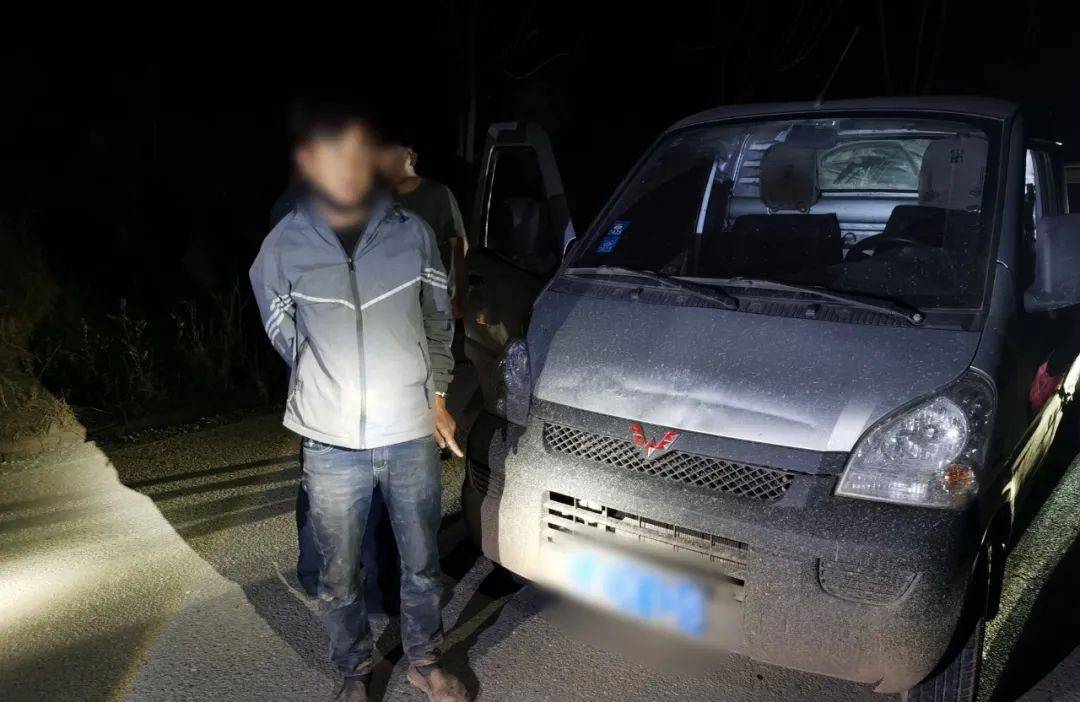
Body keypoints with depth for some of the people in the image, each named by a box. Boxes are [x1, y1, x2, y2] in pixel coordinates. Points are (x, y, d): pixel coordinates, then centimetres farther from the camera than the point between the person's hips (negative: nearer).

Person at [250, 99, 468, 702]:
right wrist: (328, 396, 9)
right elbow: (286, 340, 6)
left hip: (413, 436, 1)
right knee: (340, 577, 14)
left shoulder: (413, 233, -5)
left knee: (422, 563, 16)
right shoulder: (284, 247, -8)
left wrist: (436, 398, 9)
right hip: (332, 446, 0)